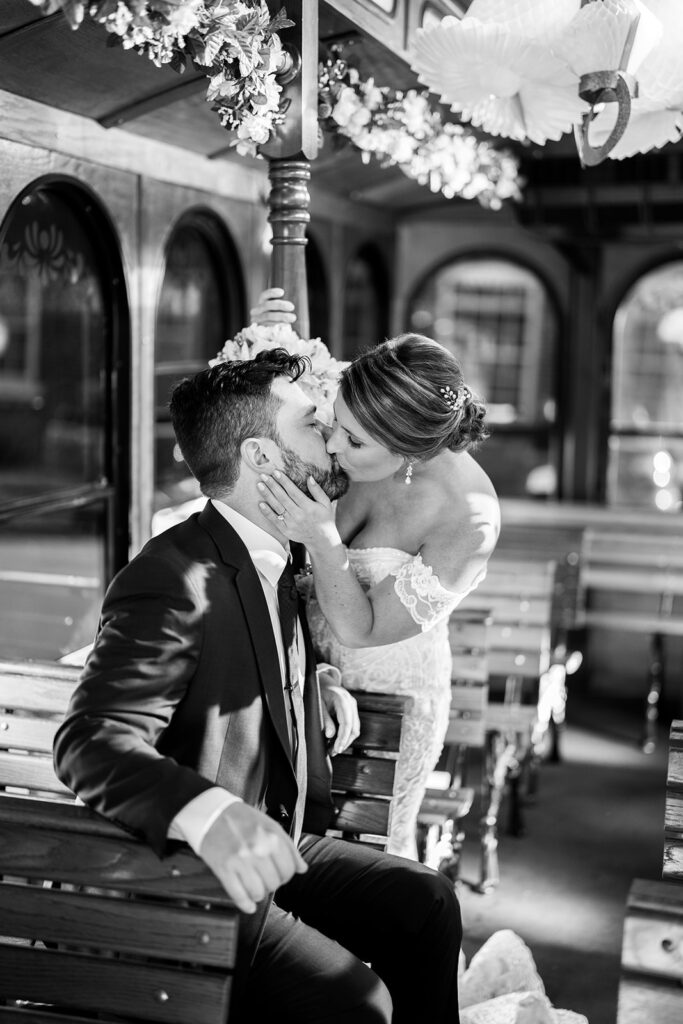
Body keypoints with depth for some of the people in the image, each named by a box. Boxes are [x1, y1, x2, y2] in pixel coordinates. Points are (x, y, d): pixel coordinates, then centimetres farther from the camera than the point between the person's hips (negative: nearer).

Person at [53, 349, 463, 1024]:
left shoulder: (268, 553, 8)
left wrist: (316, 686, 8)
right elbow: (90, 741, -33)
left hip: (277, 846, 9)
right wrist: (205, 811, -51)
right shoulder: (172, 579, -24)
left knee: (426, 901, 4)